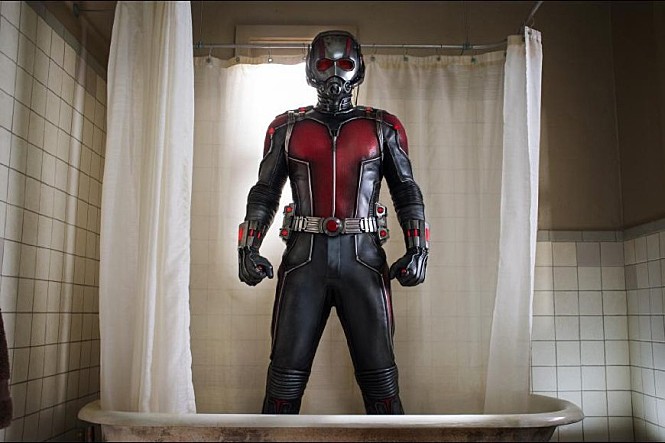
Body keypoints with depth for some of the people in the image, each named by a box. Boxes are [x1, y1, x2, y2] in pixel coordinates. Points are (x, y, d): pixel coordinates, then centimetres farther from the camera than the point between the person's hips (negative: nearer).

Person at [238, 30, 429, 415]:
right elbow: (264, 193, 12)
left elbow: (407, 191, 11)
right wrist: (249, 248, -2)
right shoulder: (287, 128, 13)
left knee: (380, 378, 3)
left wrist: (417, 248, -3)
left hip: (364, 260, 0)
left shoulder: (383, 128, 11)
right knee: (286, 375, 2)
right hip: (304, 259, 1)